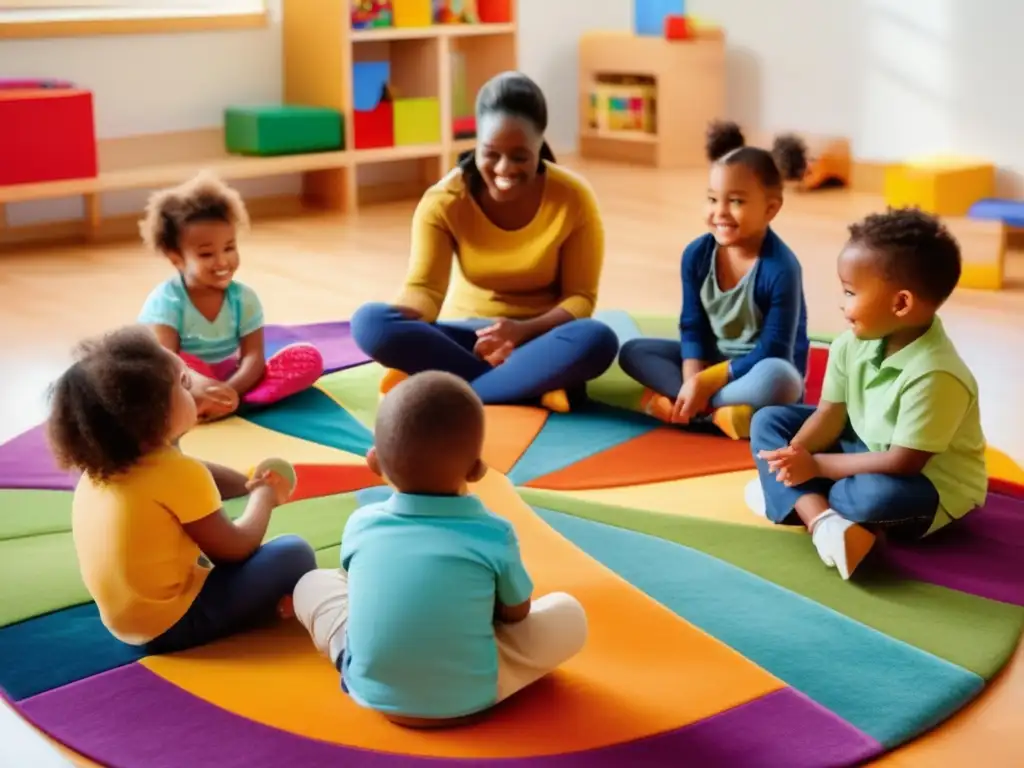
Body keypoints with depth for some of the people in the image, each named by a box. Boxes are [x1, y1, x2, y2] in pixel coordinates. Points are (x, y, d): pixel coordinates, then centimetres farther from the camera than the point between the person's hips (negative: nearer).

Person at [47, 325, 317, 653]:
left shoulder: (98, 465, 2)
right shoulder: (179, 472, -22)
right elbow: (235, 548, -10)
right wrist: (264, 495, 7)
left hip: (124, 618, 9)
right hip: (174, 622, -9)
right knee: (294, 554, -12)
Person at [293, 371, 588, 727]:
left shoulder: (361, 524, -5)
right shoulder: (494, 534, -13)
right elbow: (517, 614, 3)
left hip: (370, 689, 2)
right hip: (469, 697, -2)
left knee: (312, 582, 23)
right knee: (568, 612, 13)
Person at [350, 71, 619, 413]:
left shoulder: (573, 198, -12)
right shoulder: (443, 200, -10)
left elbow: (581, 298, -9)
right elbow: (424, 289, -16)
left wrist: (524, 330, -28)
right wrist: (405, 316, -40)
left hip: (538, 340, -1)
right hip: (468, 339, 1)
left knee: (597, 339, -36)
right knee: (369, 321, -28)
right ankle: (535, 386, -33)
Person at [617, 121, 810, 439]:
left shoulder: (780, 268, -24)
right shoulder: (697, 254, -8)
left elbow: (773, 351, -24)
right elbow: (693, 327, -3)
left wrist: (705, 383, -25)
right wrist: (693, 380, -21)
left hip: (760, 369, -6)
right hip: (712, 360, 6)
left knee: (778, 378, -39)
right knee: (633, 351, -8)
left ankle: (688, 403, -24)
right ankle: (720, 410, -25)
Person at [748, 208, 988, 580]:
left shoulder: (934, 375, -33)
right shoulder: (853, 344, -10)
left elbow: (903, 463, -31)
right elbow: (831, 414, -4)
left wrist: (815, 466, -27)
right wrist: (794, 456, -25)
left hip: (932, 486, -8)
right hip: (866, 452, 8)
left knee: (876, 495, -42)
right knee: (768, 421, 0)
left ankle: (793, 499, -10)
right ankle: (823, 520, -22)